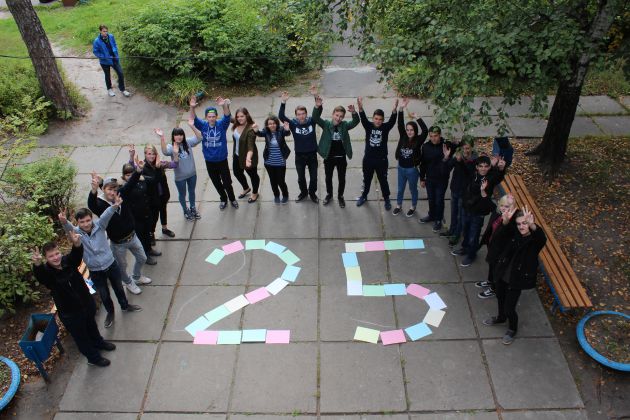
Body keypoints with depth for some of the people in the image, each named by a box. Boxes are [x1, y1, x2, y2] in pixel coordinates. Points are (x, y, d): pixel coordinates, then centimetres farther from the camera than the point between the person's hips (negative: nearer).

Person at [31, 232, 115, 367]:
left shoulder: (68, 261, -14)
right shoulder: (46, 272, -24)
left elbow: (77, 254, -33)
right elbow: (39, 275, -47)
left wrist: (77, 244, -58)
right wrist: (37, 264, -71)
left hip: (87, 303, 4)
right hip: (70, 313, -4)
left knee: (91, 326, 31)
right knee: (81, 337, 16)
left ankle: (98, 343, 60)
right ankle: (93, 357, 41)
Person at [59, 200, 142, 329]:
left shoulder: (99, 225, -18)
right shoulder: (76, 232, -17)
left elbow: (106, 215, -37)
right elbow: (68, 227, -39)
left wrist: (115, 206, -58)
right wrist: (64, 221, -64)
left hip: (111, 264, 0)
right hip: (95, 272, 0)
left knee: (118, 287, 23)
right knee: (104, 295, 19)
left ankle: (125, 305, 52)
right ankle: (110, 312, 48)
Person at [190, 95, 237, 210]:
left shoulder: (222, 124, -12)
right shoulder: (203, 125, -6)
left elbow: (227, 116, -29)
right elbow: (194, 119, -20)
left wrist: (224, 106, -51)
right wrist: (192, 108, -42)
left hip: (222, 160, -2)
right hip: (209, 161, 2)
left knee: (227, 182, 10)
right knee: (217, 183, 18)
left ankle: (232, 199, 35)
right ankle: (223, 199, 40)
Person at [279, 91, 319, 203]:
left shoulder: (311, 121, -10)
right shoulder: (293, 124, -12)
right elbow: (281, 116, -23)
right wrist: (283, 102, -36)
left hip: (312, 155, 0)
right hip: (299, 156, 0)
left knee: (313, 177, 13)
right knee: (301, 178, 17)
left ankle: (312, 193, 38)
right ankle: (303, 193, 42)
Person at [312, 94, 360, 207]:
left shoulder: (344, 125, -6)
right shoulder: (326, 124, -8)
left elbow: (356, 122, -22)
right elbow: (315, 118, -24)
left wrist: (354, 112, -45)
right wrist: (317, 106, -45)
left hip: (341, 157, 0)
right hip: (329, 157, 0)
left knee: (341, 179, 13)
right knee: (328, 178, 17)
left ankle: (340, 196, 34)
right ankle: (329, 194, 40)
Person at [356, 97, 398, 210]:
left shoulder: (385, 127, -8)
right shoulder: (368, 126, -6)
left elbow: (392, 120, -26)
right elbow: (363, 118, -24)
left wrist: (394, 109, -48)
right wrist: (360, 108, -47)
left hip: (381, 160, -1)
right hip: (368, 159, 1)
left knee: (383, 181, 11)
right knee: (367, 179, 19)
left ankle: (387, 199, 29)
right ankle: (364, 196, 40)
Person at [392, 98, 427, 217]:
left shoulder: (418, 140, -14)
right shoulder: (403, 137, -6)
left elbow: (425, 130, -30)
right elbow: (400, 124, -14)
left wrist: (416, 117, -30)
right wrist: (401, 109, -25)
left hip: (412, 169, -3)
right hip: (401, 168, 3)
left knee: (413, 189, 17)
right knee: (400, 189, 20)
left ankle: (413, 208, 36)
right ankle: (398, 206, 39)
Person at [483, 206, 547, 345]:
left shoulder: (535, 239, -21)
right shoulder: (513, 233, -12)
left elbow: (542, 238, -45)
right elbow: (497, 238, -27)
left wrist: (532, 226, -65)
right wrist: (505, 223, -46)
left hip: (517, 279, -4)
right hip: (502, 274, 5)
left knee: (509, 308, 5)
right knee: (500, 298, 28)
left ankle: (512, 329, 37)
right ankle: (501, 318, 59)